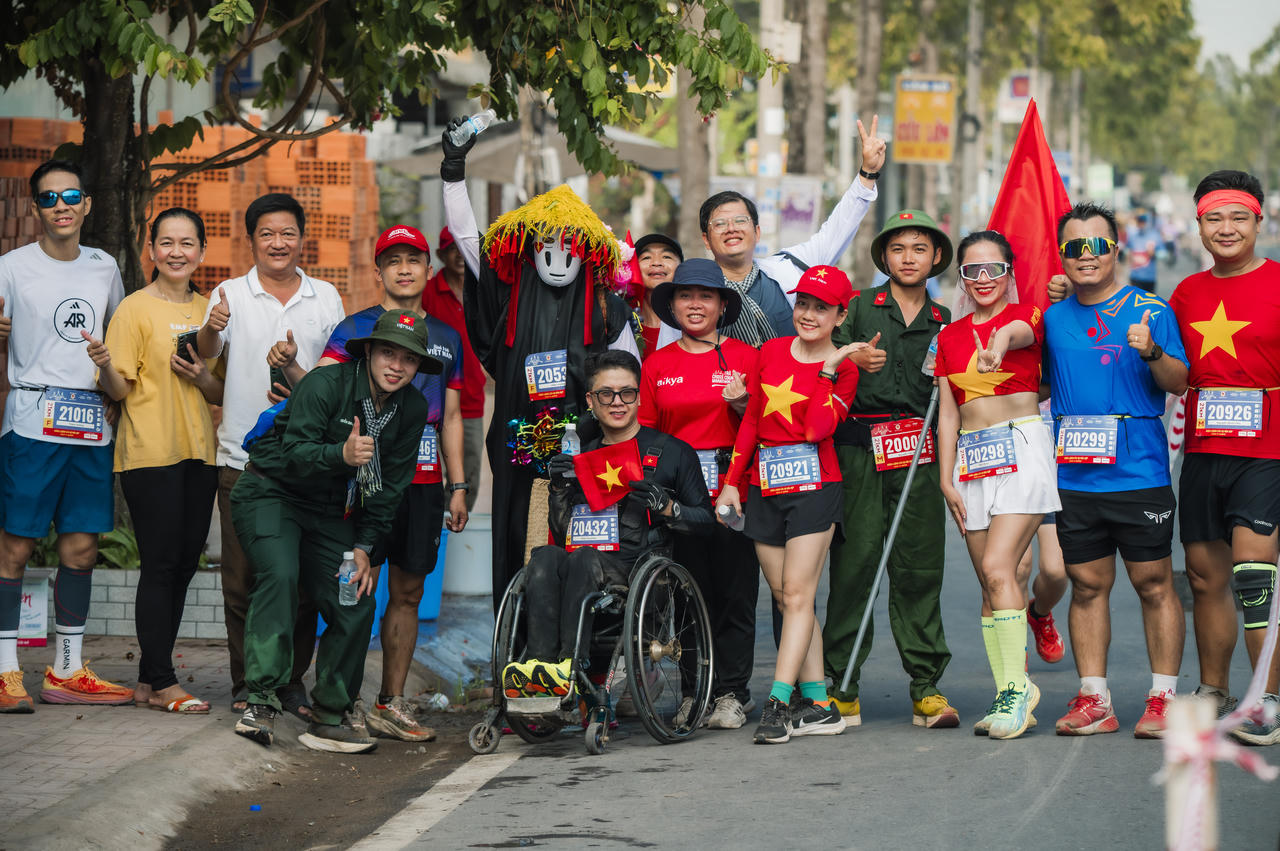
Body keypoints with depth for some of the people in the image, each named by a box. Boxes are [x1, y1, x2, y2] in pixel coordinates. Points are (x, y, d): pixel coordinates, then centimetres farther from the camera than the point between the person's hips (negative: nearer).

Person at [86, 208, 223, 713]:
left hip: (199, 453, 6)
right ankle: (162, 683, -3)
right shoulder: (134, 309, -4)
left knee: (183, 566, 7)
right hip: (150, 453, -6)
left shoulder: (210, 311, 13)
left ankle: (150, 680, 15)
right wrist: (104, 366, -29)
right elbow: (119, 389, -7)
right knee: (161, 566, -7)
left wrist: (201, 377, -7)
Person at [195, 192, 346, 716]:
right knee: (242, 580, 1)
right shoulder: (230, 295, 3)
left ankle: (292, 682, 14)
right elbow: (206, 355, -13)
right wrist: (212, 328, -37)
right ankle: (247, 684, 10)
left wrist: (297, 372, -11)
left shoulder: (326, 298, 9)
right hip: (243, 455, -1)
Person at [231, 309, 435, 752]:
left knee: (357, 604, -5)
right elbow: (293, 454, -26)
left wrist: (365, 547, -1)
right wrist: (341, 455, -45)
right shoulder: (325, 384, -19)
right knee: (280, 575, -30)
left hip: (331, 513, 6)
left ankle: (330, 716, 9)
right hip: (272, 494, -6)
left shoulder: (413, 409, -1)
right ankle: (261, 701, -30)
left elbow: (389, 486, 4)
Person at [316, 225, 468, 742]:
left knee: (408, 591, 5)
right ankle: (337, 702, -1)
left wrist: (458, 486, 14)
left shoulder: (447, 338, 17)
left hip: (423, 480, 4)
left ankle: (391, 704, 11)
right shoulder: (356, 328, 3)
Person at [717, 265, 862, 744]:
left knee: (798, 594, -10)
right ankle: (818, 707, 8)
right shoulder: (772, 352, 10)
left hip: (814, 487, -5)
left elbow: (818, 428, -17)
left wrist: (827, 369, -15)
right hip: (764, 487, 5)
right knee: (784, 597, 4)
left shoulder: (842, 368, -2)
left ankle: (777, 703, -14)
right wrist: (732, 481, 12)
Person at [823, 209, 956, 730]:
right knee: (853, 562, -5)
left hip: (918, 451, 2)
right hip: (858, 447, -2)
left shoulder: (944, 323, 18)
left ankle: (927, 688, 1)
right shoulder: (859, 308, 11)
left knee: (920, 566, -1)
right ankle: (843, 688, 1)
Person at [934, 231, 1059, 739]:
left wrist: (998, 344, -50)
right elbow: (948, 413, 12)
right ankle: (1013, 696, 6)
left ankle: (1016, 688, -14)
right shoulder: (950, 336, 14)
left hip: (1022, 446, -5)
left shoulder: (1025, 316, 0)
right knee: (990, 583, 3)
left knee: (997, 568, -18)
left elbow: (1018, 332, -26)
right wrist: (946, 480, 2)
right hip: (971, 458, 5)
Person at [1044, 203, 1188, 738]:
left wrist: (1152, 352, -23)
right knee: (1087, 586, 6)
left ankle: (1163, 699, 3)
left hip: (1139, 470, -3)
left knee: (1154, 584, -2)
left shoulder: (1150, 310, 1)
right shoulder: (1053, 316, 12)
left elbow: (1178, 383, -5)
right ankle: (1093, 700, 11)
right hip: (1074, 475, 4)